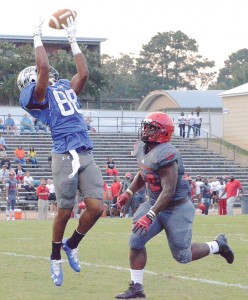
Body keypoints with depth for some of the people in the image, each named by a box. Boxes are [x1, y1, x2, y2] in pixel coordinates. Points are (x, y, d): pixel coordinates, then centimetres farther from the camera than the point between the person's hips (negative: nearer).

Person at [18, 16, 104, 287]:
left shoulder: (66, 89, 25)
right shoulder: (35, 96, 3)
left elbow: (83, 73, 21)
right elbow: (44, 67, -8)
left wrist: (73, 40, 28)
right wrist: (37, 35, 3)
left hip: (86, 155, 6)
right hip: (64, 156, -6)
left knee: (96, 207, -3)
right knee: (64, 211, -1)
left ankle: (71, 245, 22)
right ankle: (55, 258, 20)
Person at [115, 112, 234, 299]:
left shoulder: (165, 154, -28)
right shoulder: (142, 149, 2)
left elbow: (169, 191, -30)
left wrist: (150, 216, -32)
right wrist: (128, 193, 12)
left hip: (177, 209, -8)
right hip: (154, 203, 8)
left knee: (182, 256, 3)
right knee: (136, 240, -5)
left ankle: (217, 245, 29)